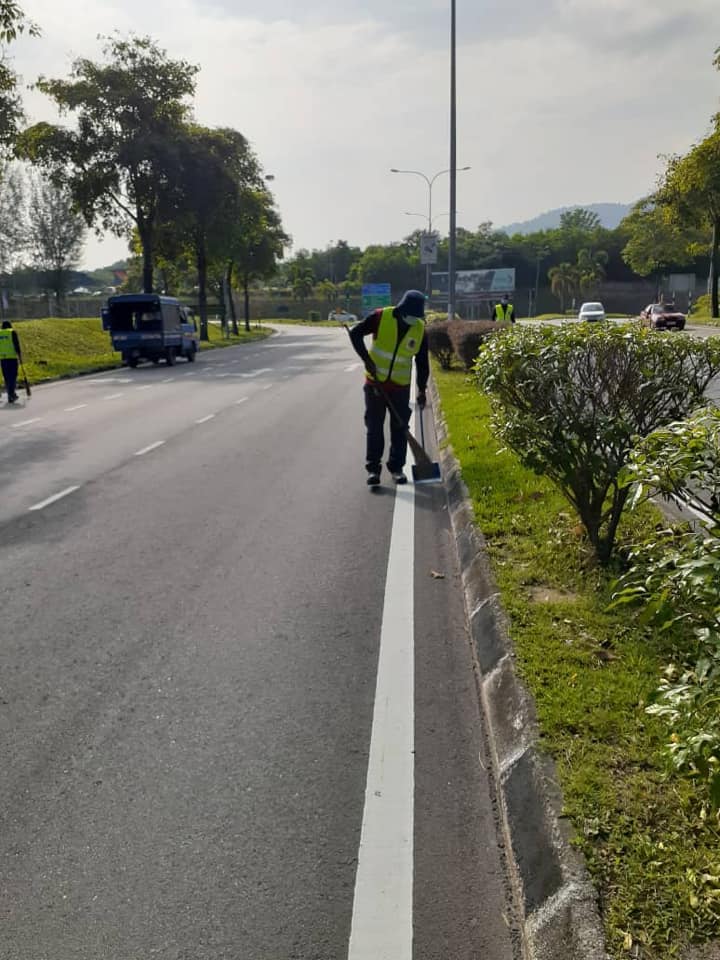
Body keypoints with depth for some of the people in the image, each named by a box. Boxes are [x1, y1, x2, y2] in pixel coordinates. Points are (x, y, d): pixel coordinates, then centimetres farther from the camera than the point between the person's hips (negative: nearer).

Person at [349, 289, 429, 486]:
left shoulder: (420, 330, -4)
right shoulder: (381, 317, -13)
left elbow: (422, 362, 4)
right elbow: (355, 333, -9)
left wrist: (421, 389, 3)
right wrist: (366, 359, -16)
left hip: (401, 387, 2)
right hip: (375, 383, -2)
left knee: (400, 428, 6)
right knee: (374, 428, 2)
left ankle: (397, 468, 19)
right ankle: (373, 468, 10)